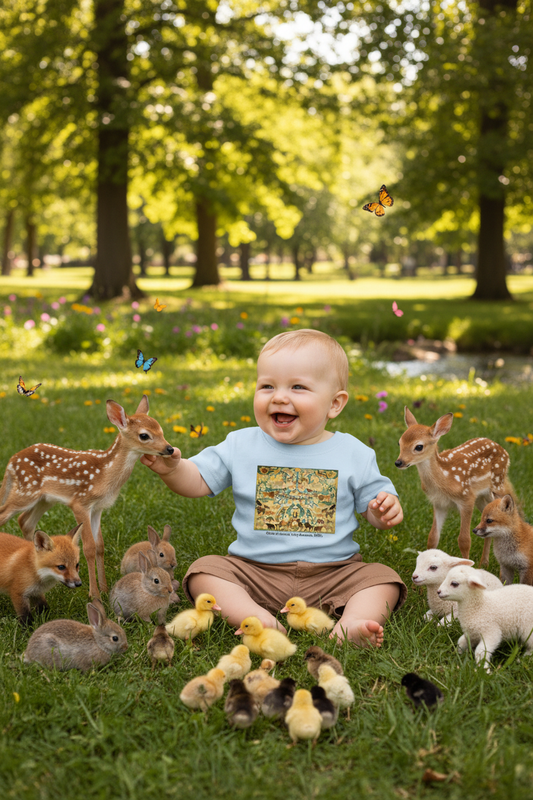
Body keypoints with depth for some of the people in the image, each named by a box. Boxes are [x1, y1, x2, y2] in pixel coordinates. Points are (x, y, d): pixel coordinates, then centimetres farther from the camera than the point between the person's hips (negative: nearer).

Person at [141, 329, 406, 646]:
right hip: (254, 570, 1)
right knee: (204, 569, -21)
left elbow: (373, 505, 9)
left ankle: (350, 625, -43)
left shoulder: (354, 454, 1)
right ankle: (259, 619, -41)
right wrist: (172, 468, -17)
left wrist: (387, 509, -14)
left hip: (332, 573, 0)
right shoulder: (240, 446, 3)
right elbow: (197, 482, 4)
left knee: (384, 577, -21)